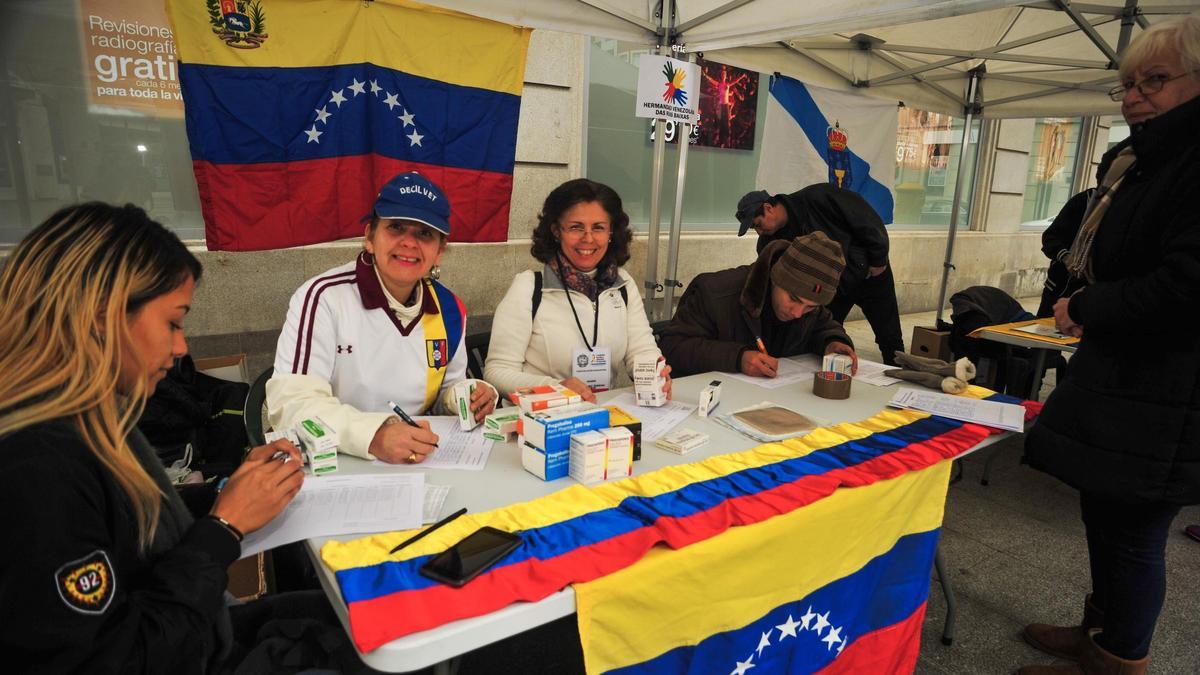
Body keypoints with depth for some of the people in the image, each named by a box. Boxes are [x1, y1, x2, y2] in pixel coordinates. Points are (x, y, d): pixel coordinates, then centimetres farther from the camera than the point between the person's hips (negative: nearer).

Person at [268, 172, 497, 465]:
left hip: (422, 464, 5)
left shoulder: (449, 308, 1)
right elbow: (290, 402, -22)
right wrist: (374, 436, -37)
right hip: (334, 466, -4)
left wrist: (469, 399, -8)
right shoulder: (323, 297, -13)